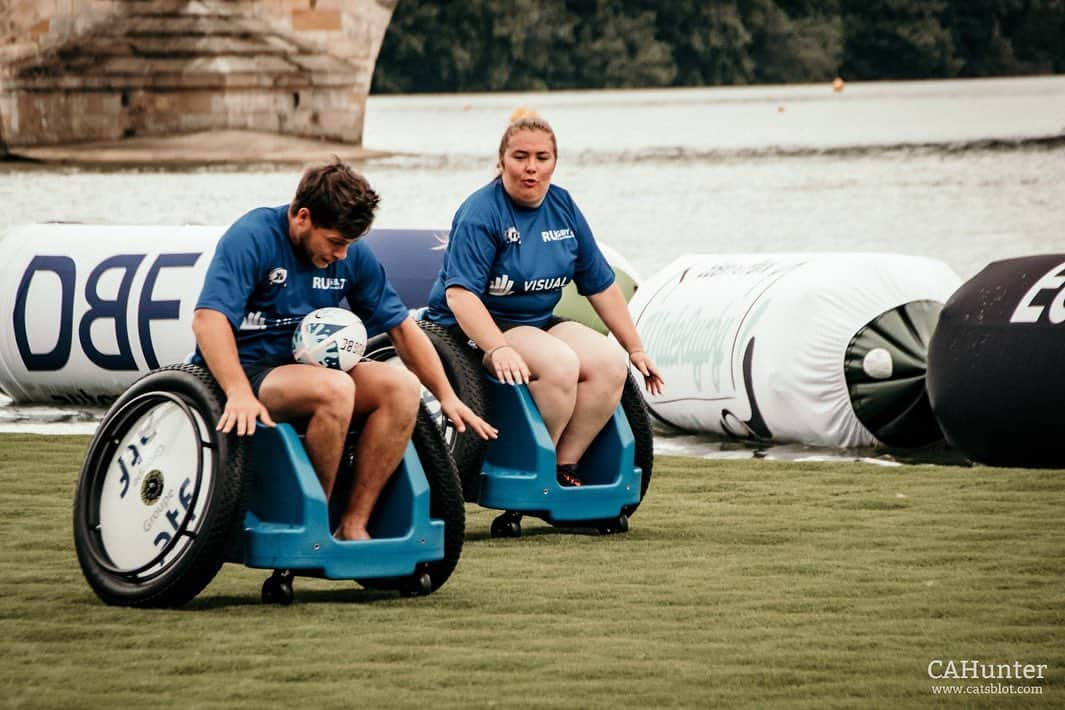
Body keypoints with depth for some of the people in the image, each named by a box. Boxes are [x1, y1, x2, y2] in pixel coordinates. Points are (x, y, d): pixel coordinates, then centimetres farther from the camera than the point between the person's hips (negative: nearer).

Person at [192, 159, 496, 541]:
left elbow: (401, 326, 13)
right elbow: (208, 318, -27)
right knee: (335, 389, -34)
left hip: (309, 368, 7)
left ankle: (353, 524, -18)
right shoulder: (253, 238, -15)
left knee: (401, 386, -18)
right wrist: (239, 393, -40)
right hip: (248, 371, -7)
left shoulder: (353, 256, 5)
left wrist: (447, 396, 6)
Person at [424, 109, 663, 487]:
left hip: (540, 322, 7)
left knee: (610, 364, -19)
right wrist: (499, 350, -37)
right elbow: (459, 293, -25)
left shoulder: (563, 208, 7)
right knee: (559, 364, -32)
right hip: (477, 329, -7)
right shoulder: (481, 213, -14)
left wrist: (635, 349, 12)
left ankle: (566, 466, -14)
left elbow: (601, 285, 13)